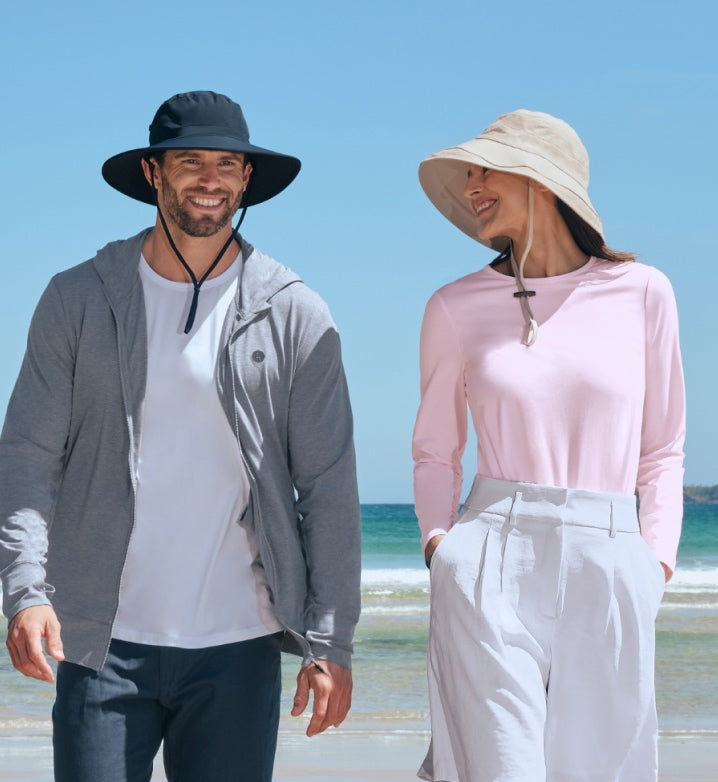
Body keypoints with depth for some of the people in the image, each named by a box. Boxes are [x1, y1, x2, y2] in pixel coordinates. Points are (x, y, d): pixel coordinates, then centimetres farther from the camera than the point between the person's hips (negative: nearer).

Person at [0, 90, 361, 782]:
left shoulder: (295, 316, 4)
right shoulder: (78, 300, 5)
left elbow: (328, 487, 3)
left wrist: (331, 645, -2)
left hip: (240, 647, 0)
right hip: (102, 644, 0)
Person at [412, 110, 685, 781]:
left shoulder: (641, 293, 7)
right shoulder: (456, 308, 8)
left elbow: (661, 451, 13)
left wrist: (656, 562, 1)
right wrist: (439, 540, -1)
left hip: (609, 575, 1)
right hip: (490, 570, 0)